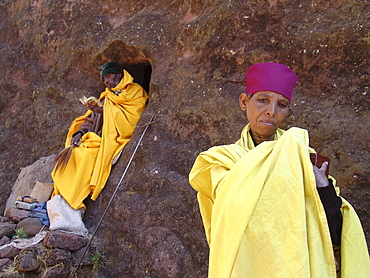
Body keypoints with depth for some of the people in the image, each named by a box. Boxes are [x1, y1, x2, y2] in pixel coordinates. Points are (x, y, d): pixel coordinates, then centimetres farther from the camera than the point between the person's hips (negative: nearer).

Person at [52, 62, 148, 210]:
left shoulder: (135, 91, 5)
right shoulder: (106, 96, 26)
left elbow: (132, 117, -11)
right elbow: (91, 119, 20)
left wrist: (102, 111, -15)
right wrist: (80, 133, 0)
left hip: (116, 140, -7)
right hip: (100, 139, 7)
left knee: (88, 154, -29)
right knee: (71, 152, -17)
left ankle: (75, 201, -22)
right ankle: (62, 199, -15)